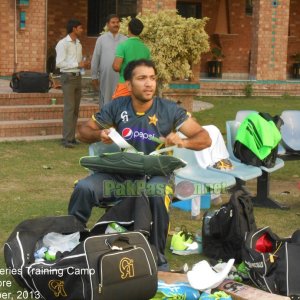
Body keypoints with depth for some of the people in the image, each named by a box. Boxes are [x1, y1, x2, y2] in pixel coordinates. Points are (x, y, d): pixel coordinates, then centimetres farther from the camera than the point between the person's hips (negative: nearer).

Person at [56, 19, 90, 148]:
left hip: (77, 77, 8)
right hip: (68, 77, -8)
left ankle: (71, 137, 13)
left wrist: (84, 64, 0)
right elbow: (59, 63, -17)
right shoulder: (63, 43, -10)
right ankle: (67, 138, -8)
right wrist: (77, 64, -19)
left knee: (75, 108, 8)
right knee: (69, 107, -10)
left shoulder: (78, 44, 14)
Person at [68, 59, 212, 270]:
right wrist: (99, 134, -13)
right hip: (121, 173, 2)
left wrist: (183, 142, -25)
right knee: (84, 188, -26)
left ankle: (158, 258, -18)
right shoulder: (117, 107, 2)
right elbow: (83, 132, 11)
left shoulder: (169, 110, -3)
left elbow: (205, 139, -3)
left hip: (156, 173, -2)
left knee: (156, 193, -37)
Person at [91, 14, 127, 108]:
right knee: (105, 102, 6)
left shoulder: (125, 40, 5)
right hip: (105, 76, 0)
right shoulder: (101, 39, 3)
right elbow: (95, 59, 4)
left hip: (121, 76, 1)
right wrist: (94, 77, 3)